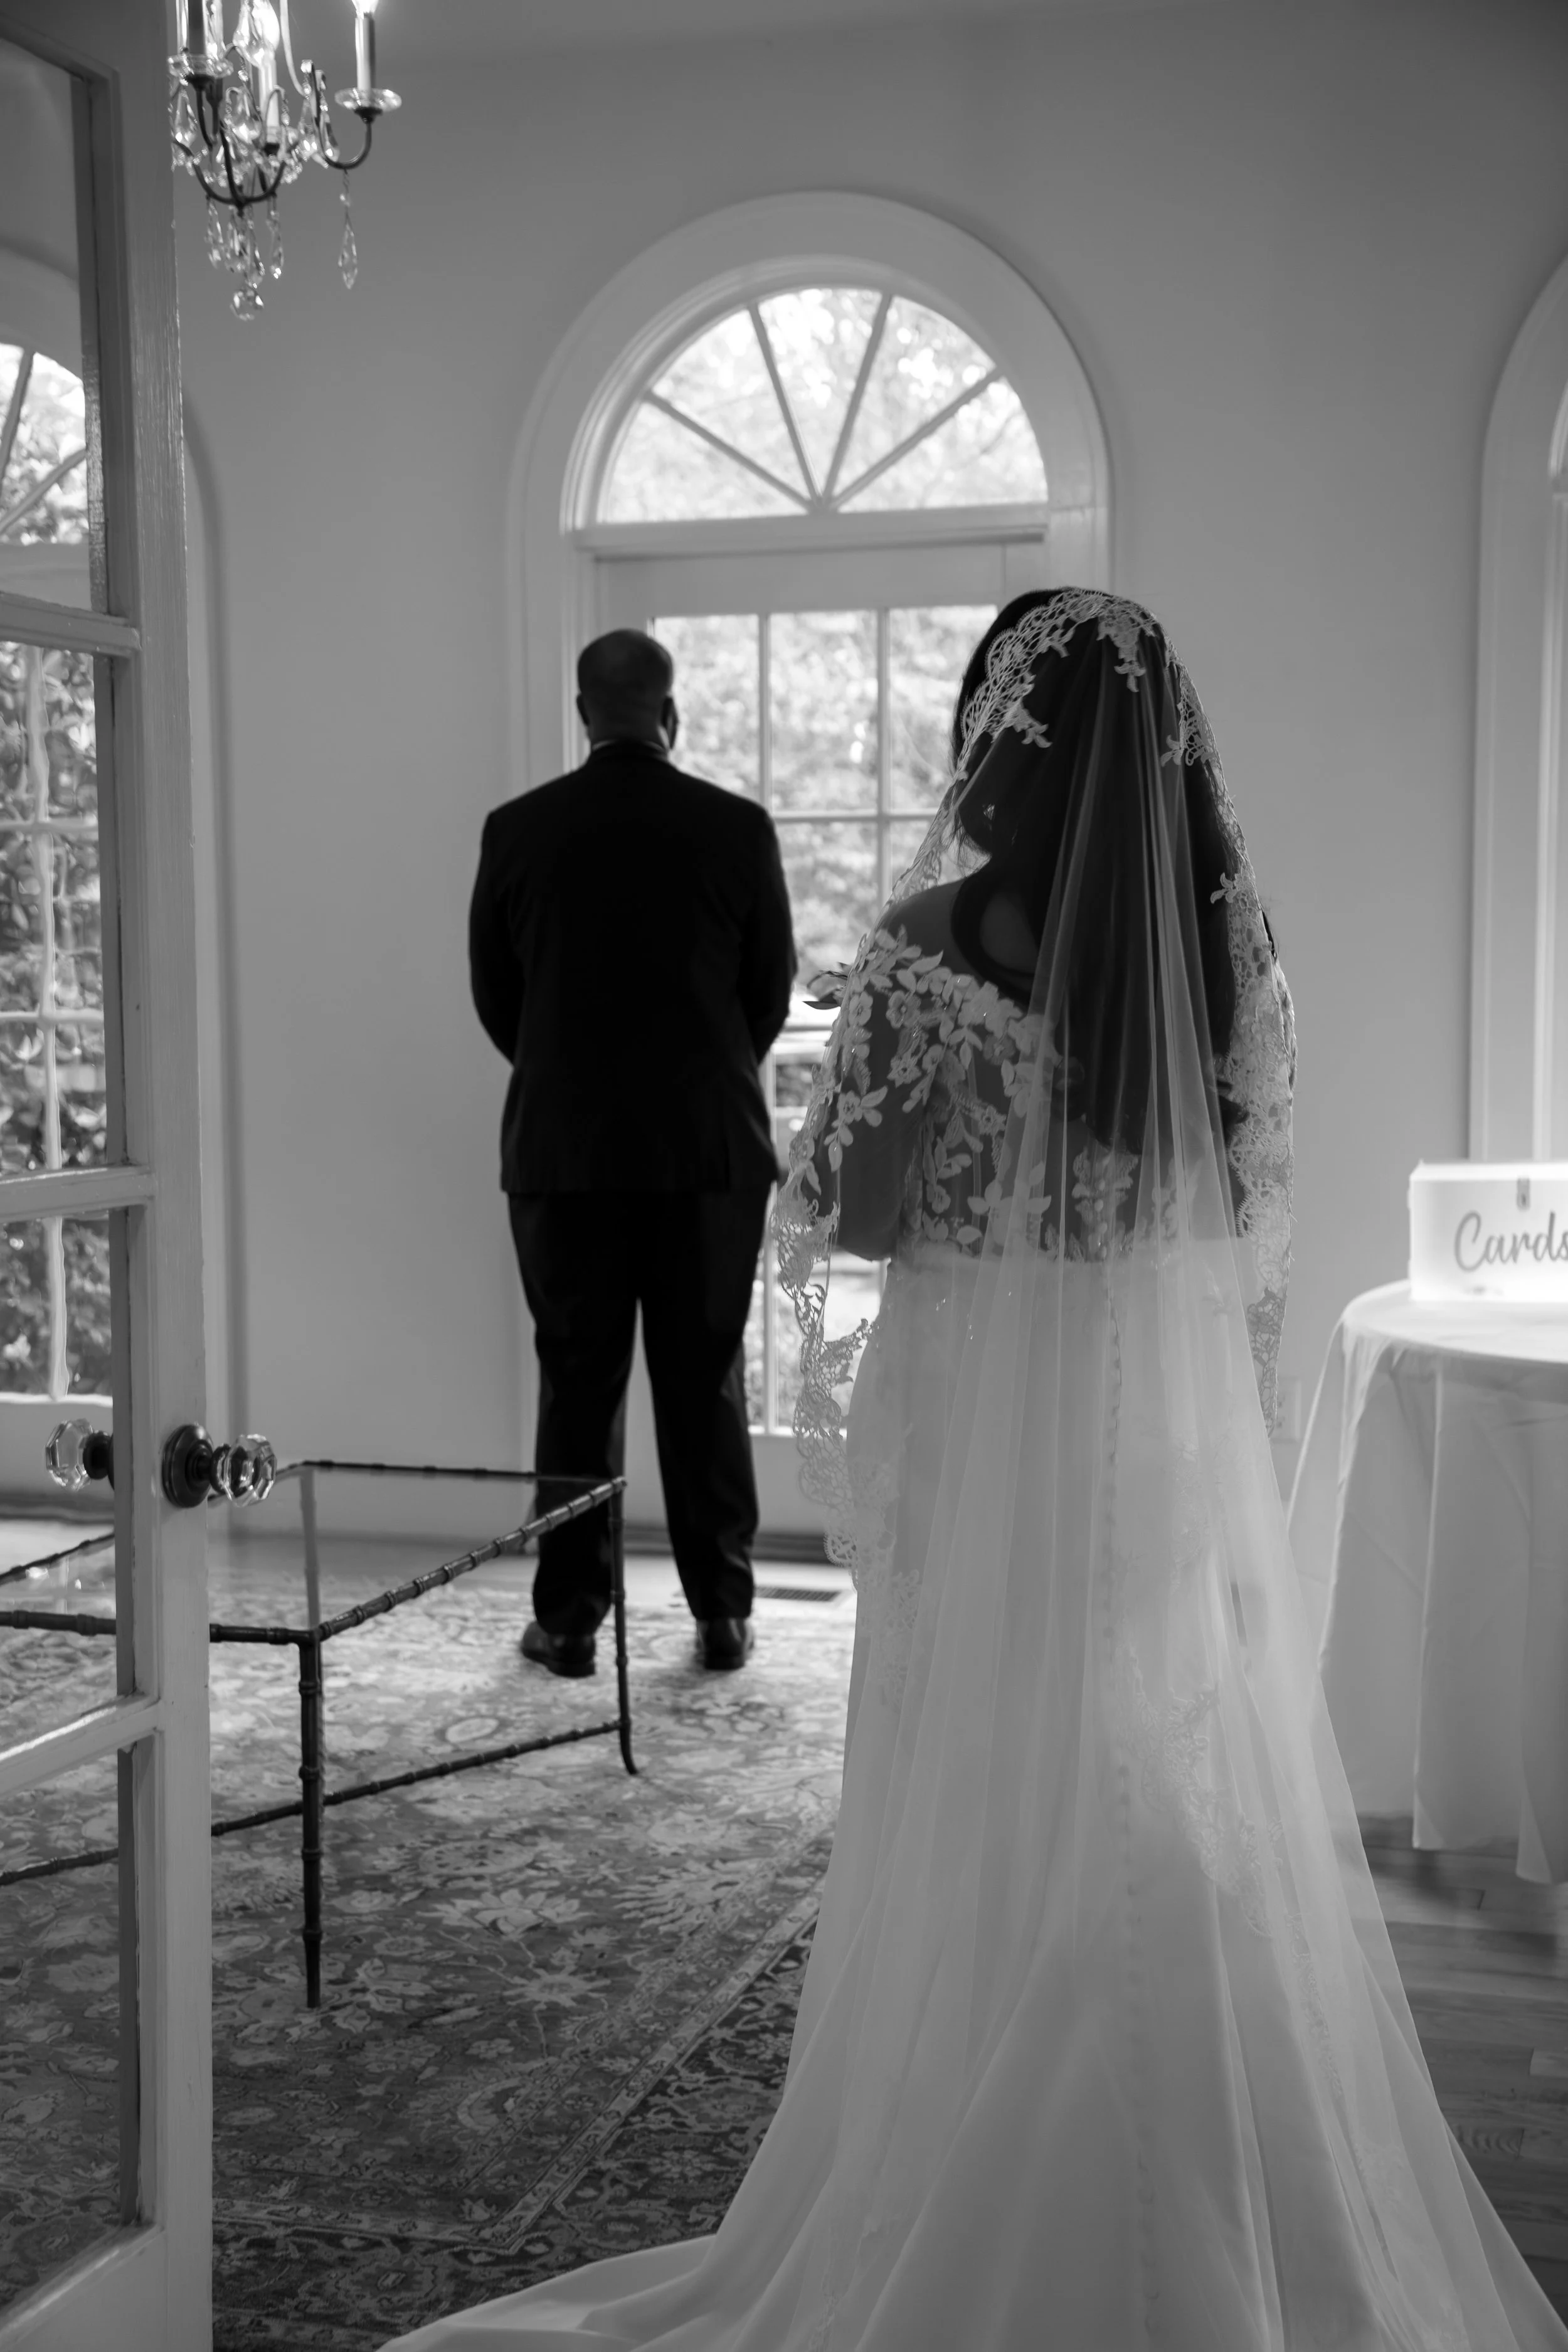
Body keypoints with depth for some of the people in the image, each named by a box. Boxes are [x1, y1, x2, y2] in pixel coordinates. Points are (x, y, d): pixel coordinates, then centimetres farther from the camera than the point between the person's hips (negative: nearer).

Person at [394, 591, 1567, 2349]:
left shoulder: (940, 938, -13)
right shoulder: (1231, 942, 0)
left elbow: (850, 1213, -11)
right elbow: (1254, 1222, 5)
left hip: (993, 1420, -4)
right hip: (1185, 1424, 4)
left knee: (997, 1836, 8)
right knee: (1198, 1830, 14)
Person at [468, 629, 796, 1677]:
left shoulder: (519, 830, -1)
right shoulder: (737, 827, -4)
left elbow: (494, 997, 6)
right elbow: (772, 994, 4)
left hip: (561, 1149, 1)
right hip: (711, 1146, 0)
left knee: (577, 1384, 7)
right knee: (706, 1382, 8)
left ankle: (570, 1618, 11)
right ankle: (723, 1614, 14)